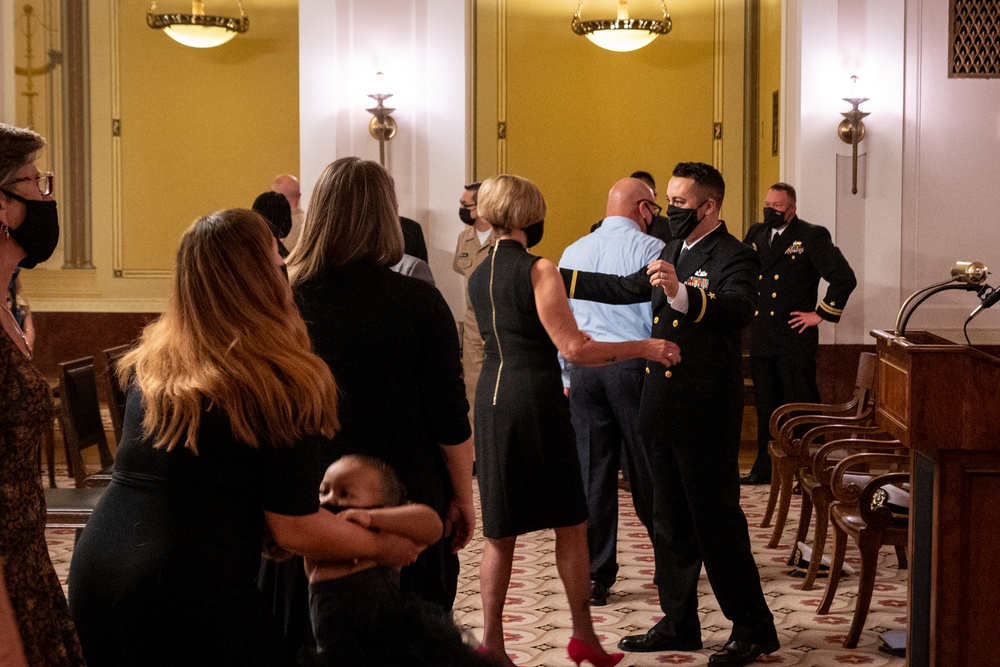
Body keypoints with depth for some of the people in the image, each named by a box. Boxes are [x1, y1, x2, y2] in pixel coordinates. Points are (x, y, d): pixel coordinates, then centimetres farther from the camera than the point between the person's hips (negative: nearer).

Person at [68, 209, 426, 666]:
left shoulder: (148, 364, 10)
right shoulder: (283, 386, -10)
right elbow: (294, 528, -9)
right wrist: (383, 546, 6)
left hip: (93, 566, 7)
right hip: (190, 595, -6)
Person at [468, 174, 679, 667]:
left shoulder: (478, 278, 12)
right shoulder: (538, 270, -10)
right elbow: (574, 348, -15)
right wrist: (644, 348, -9)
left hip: (492, 399, 6)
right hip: (537, 400, -6)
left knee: (500, 532, 10)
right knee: (571, 522, 8)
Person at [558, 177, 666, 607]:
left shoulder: (573, 253, 11)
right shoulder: (649, 249, -5)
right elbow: (661, 319, -9)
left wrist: (565, 377, 19)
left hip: (584, 367, 4)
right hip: (635, 365, -4)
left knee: (593, 472, 6)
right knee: (647, 470, 7)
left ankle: (596, 576, 8)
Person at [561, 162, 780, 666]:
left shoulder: (732, 257, -13)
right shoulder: (673, 252, 15)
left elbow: (738, 310, -31)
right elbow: (627, 288, 26)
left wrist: (682, 295, -47)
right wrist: (561, 280, 21)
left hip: (706, 413, -9)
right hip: (663, 411, 9)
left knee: (716, 520, -3)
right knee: (669, 523, 15)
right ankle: (679, 624, 26)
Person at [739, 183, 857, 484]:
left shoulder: (812, 236, -5)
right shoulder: (755, 234, 12)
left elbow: (844, 277, -11)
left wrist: (821, 313, -10)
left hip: (795, 338, -6)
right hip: (761, 338, 6)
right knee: (766, 406, 12)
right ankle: (765, 467, 21)